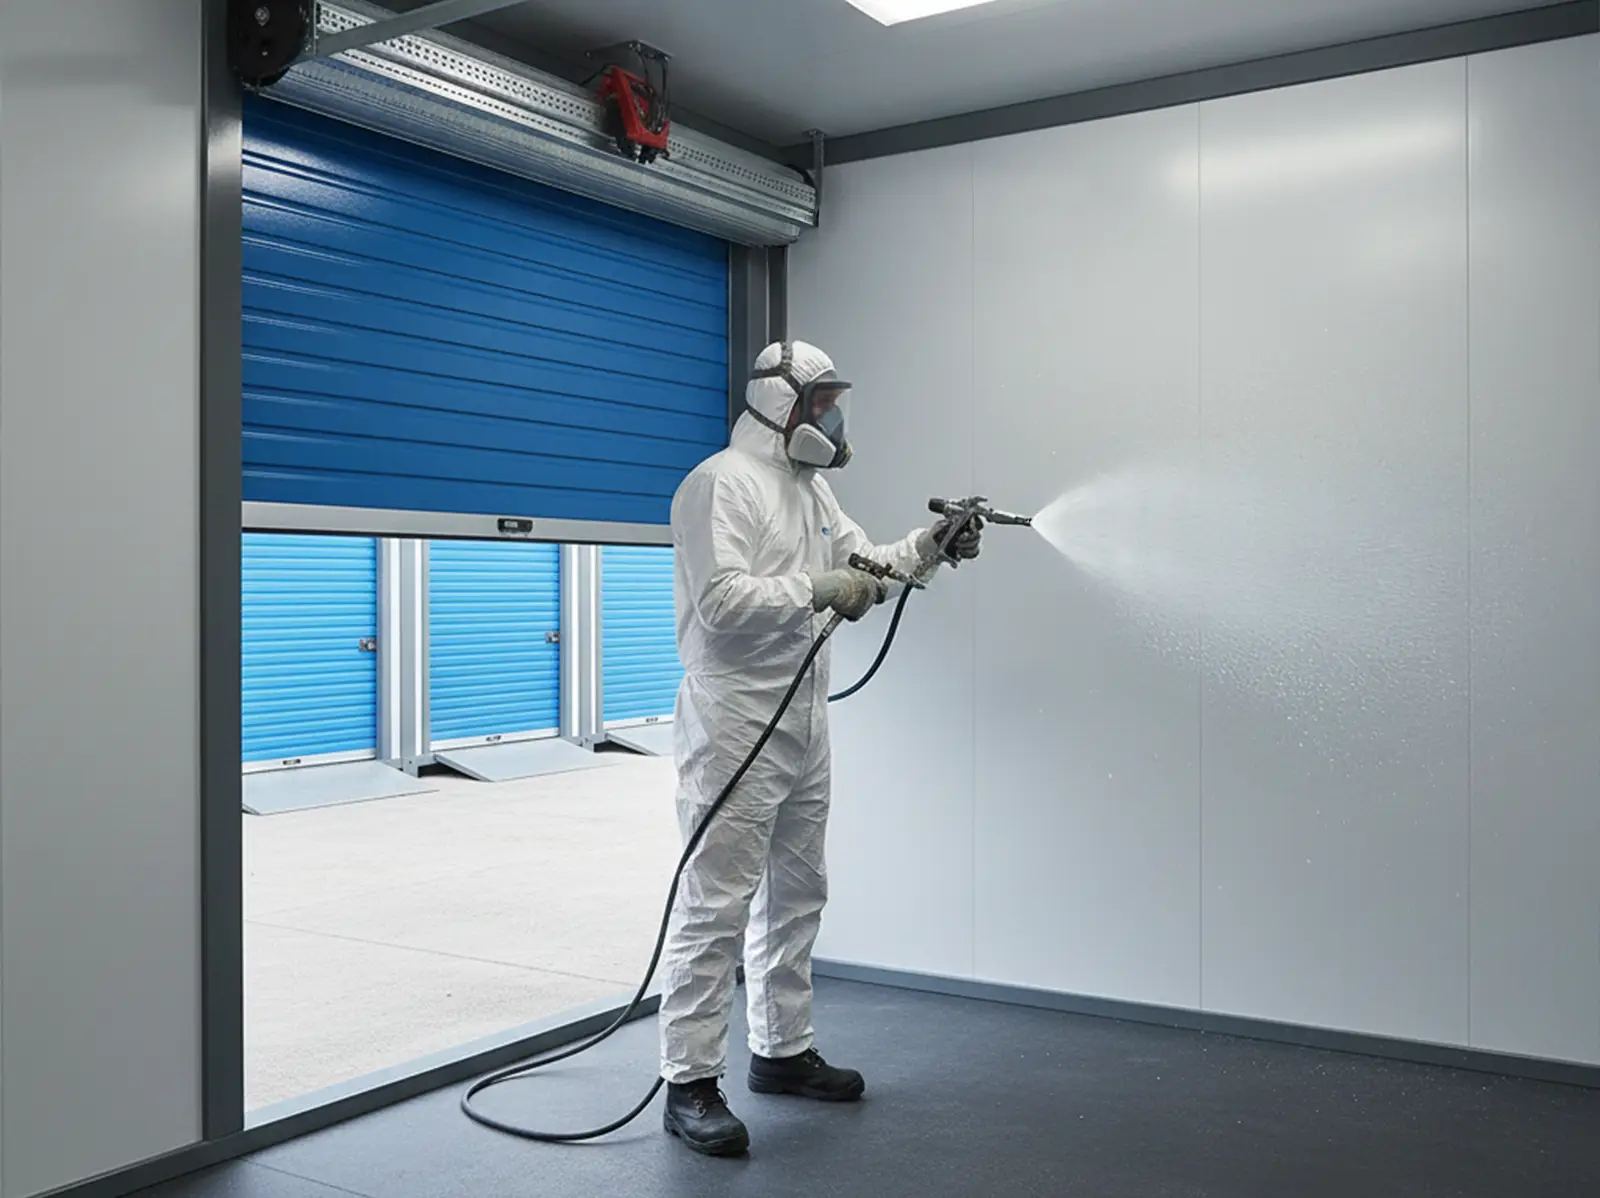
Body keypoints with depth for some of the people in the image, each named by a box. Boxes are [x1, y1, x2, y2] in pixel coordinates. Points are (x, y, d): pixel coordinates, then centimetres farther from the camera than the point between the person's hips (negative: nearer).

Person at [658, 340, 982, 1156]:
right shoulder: (721, 483, -12)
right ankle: (691, 1085, 1)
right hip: (735, 724, -10)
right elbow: (721, 600, -23)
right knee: (716, 903, -6)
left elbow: (861, 565, 22)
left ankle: (783, 1052, 29)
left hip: (802, 721, 10)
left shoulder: (811, 486, 16)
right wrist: (816, 590, -23)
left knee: (795, 894, 16)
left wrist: (926, 546, 7)